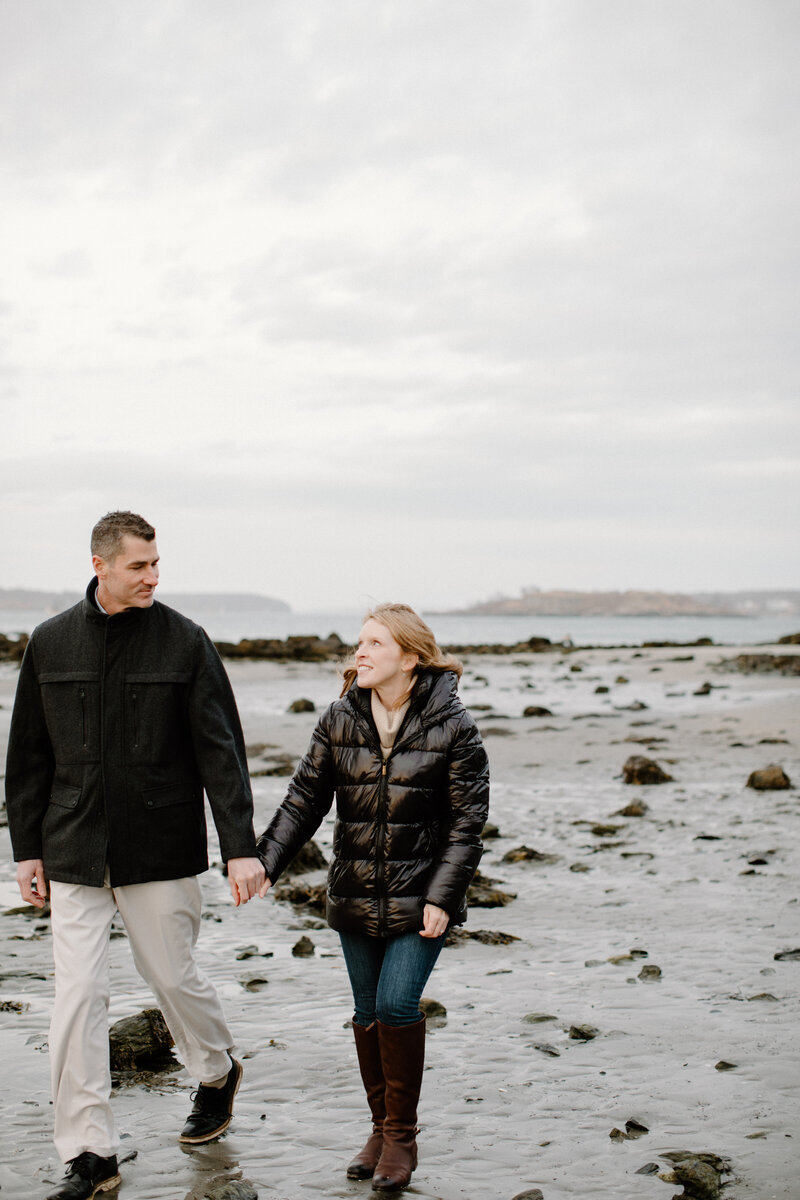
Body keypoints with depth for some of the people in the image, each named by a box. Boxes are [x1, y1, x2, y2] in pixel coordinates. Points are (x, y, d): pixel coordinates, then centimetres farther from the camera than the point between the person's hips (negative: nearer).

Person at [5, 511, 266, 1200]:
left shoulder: (184, 642, -3)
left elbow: (221, 750, -5)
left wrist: (241, 847, -12)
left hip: (162, 851, -2)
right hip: (74, 857, 2)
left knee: (174, 975, 10)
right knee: (76, 999, -3)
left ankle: (218, 1072, 41)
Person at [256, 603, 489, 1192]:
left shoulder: (451, 726, -9)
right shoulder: (339, 720, 1)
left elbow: (467, 820, -8)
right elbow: (305, 798, 4)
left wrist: (442, 897, -14)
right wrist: (265, 861, -7)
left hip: (420, 899, -4)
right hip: (357, 896, 4)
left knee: (397, 1004, -12)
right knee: (368, 1014, 11)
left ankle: (402, 1136, 6)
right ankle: (382, 1128, 28)